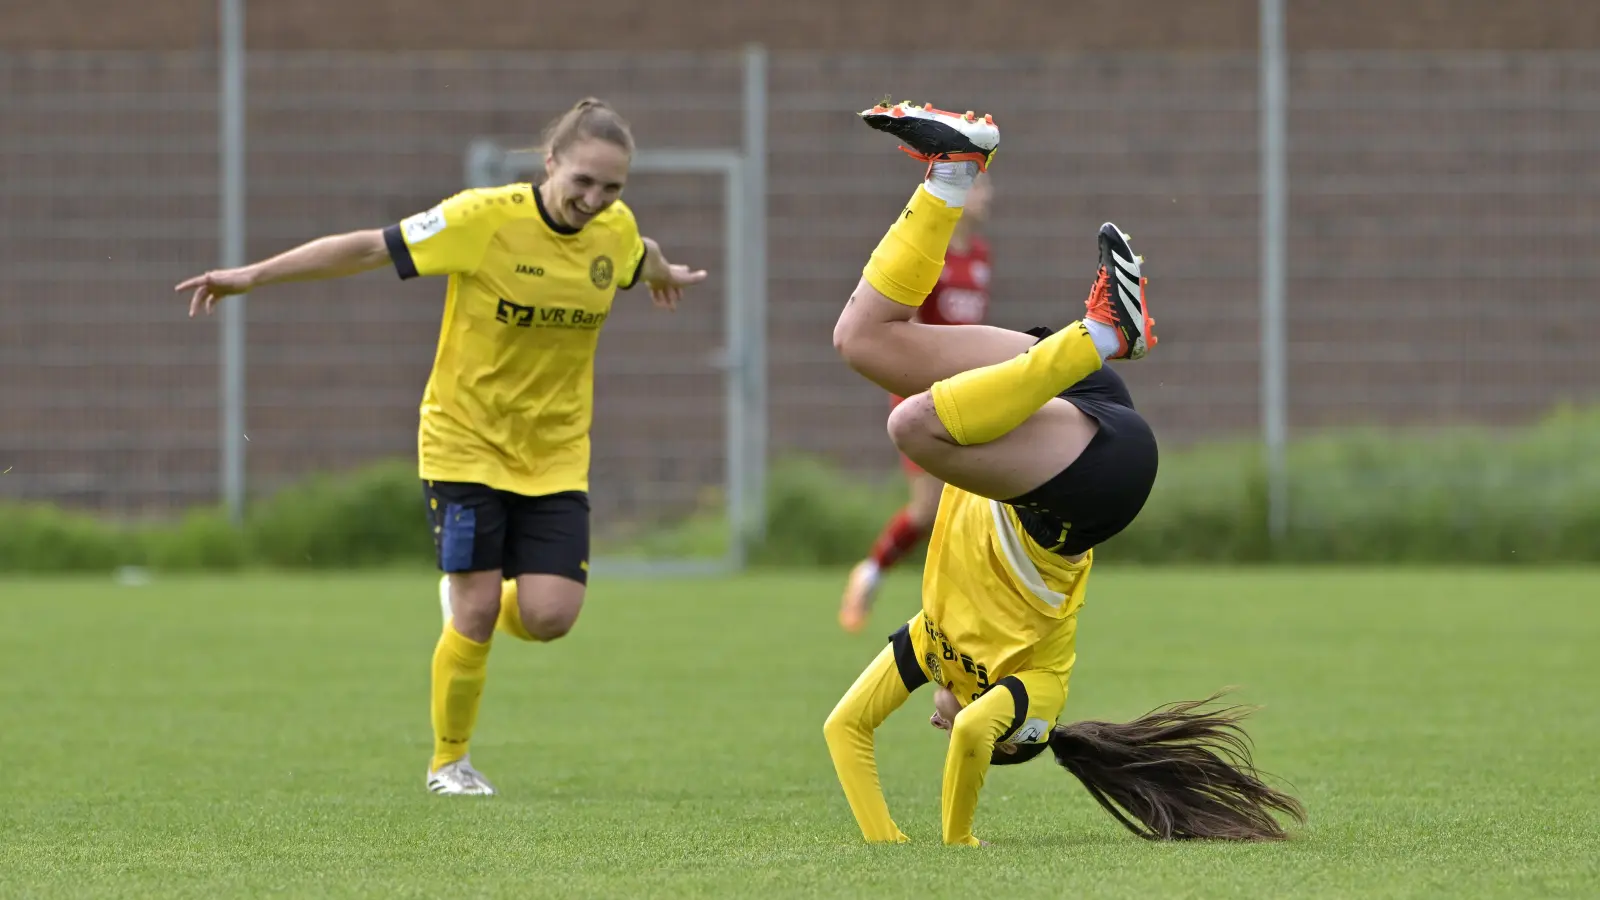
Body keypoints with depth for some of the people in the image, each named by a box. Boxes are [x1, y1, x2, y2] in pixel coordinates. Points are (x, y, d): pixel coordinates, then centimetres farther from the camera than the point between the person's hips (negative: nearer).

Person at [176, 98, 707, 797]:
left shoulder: (617, 229, -3)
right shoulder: (484, 218, -18)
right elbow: (369, 248, -15)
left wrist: (667, 278, 47)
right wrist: (251, 276, -15)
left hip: (556, 453, 4)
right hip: (467, 442, -4)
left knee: (548, 616, -11)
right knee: (476, 613, -8)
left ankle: (474, 607, 25)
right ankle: (449, 762, 14)